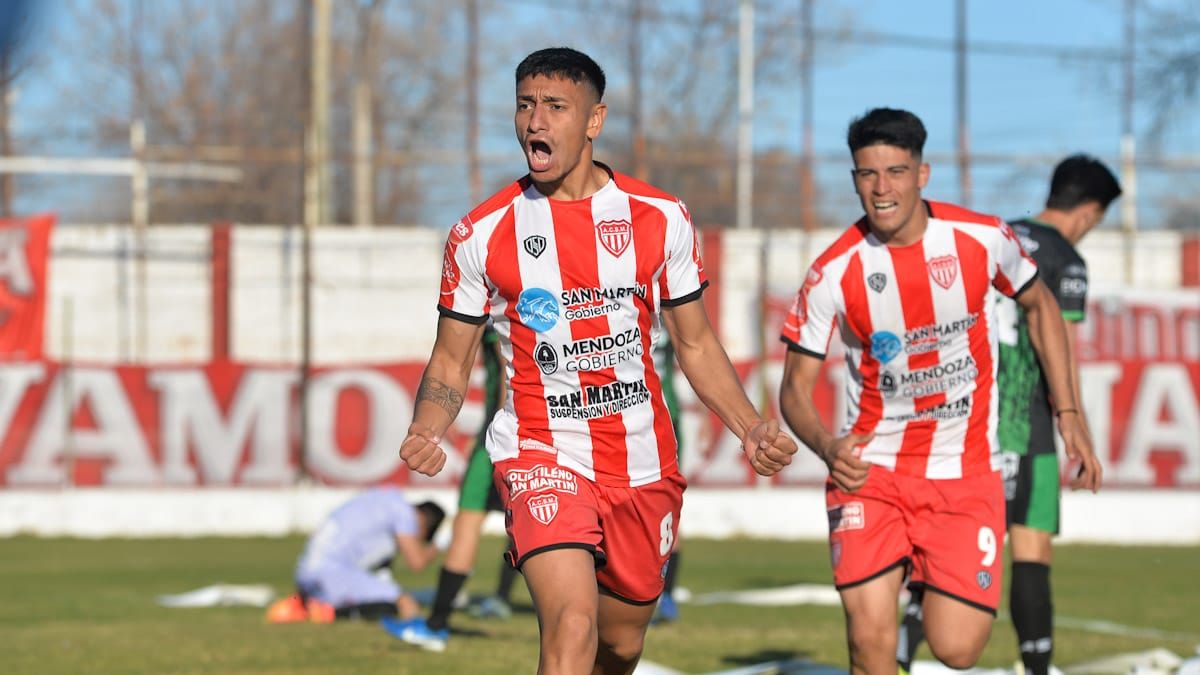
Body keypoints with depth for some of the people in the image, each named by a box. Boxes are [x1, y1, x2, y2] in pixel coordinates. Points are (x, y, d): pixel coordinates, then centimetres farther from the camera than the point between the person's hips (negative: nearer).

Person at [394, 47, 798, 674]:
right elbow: (450, 363, 4)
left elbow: (695, 345, 11)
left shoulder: (661, 218, 1)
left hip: (644, 466, 3)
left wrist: (751, 428, -4)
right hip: (541, 457, -3)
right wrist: (425, 432, -17)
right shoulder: (481, 234, -3)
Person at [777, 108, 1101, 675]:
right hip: (871, 471, -1)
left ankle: (934, 585, 30)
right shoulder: (834, 273, -11)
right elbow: (796, 386, -5)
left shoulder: (982, 239, -8)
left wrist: (1068, 414, 7)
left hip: (965, 473, 1)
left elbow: (1040, 307, 12)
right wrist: (828, 447, -26)